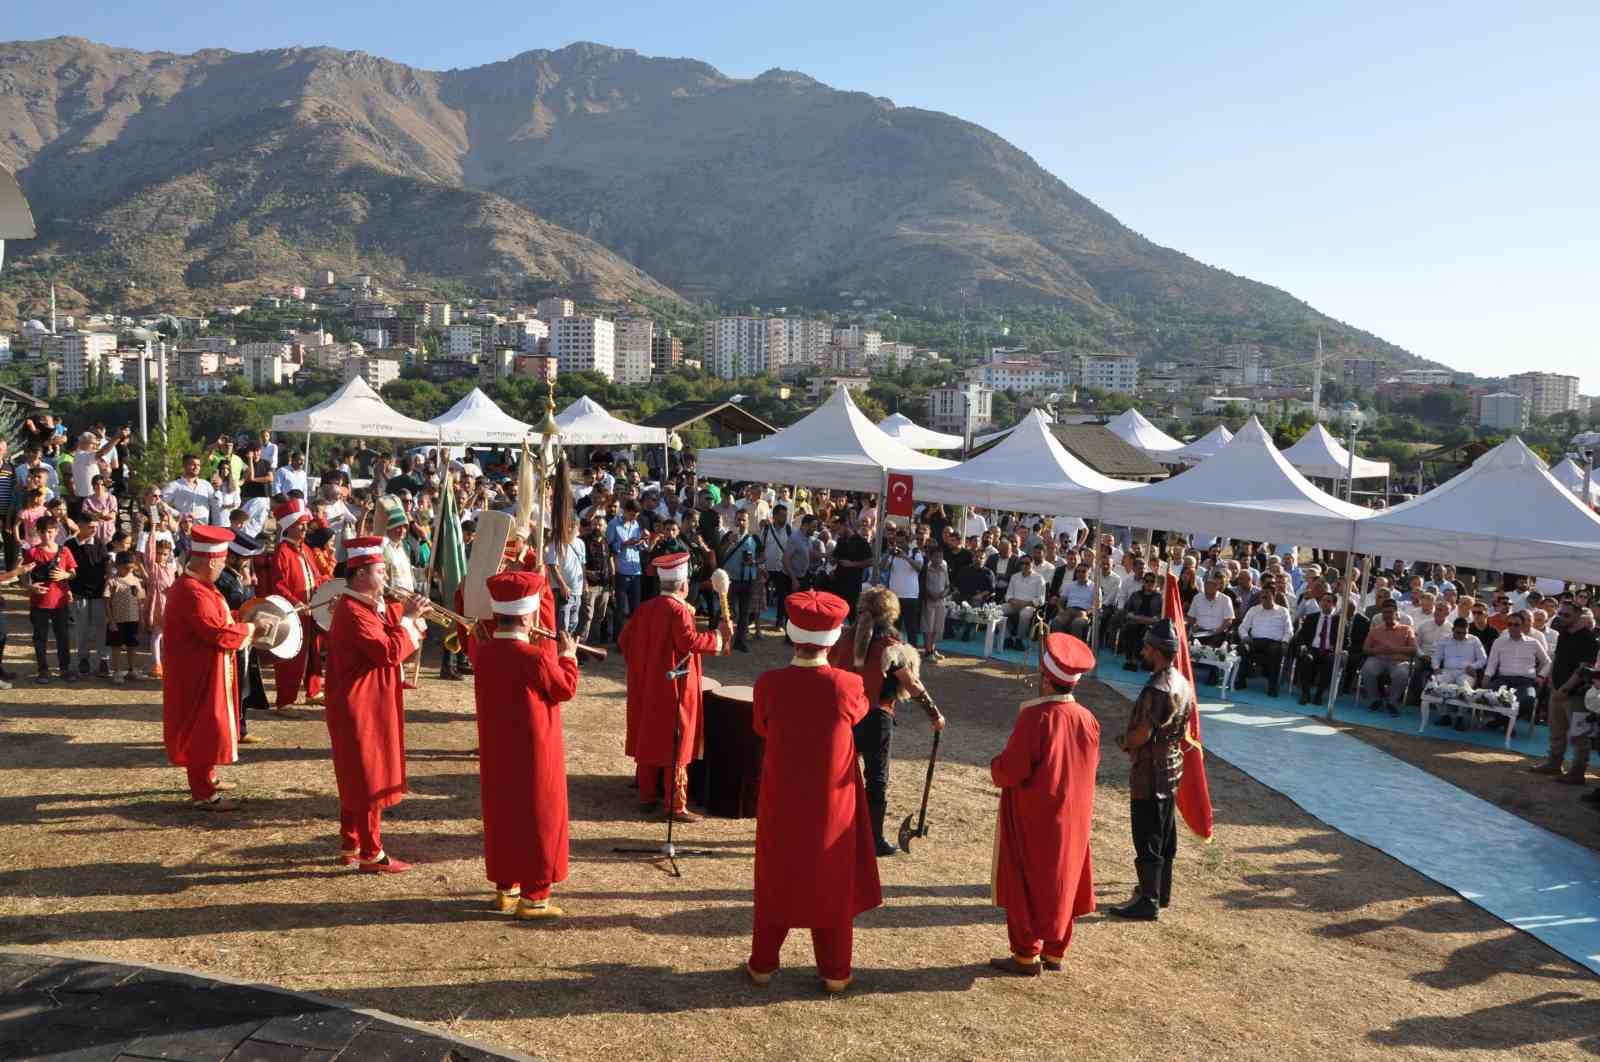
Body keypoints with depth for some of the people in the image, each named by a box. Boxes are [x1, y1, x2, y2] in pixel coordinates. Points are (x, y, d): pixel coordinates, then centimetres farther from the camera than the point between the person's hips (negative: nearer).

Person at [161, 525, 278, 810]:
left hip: (204, 671, 11)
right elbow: (219, 633, -27)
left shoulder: (195, 585, 8)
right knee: (206, 728, -2)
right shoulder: (193, 593, -26)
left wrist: (245, 629, 4)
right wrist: (251, 628, -14)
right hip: (199, 674, -11)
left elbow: (215, 622, 14)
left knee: (208, 726, 22)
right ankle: (202, 794, 7)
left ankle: (205, 778, 36)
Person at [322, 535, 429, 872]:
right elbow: (389, 652, -27)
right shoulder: (353, 612, -21)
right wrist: (406, 619, -17)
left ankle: (350, 845, 30)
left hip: (367, 705, 11)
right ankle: (371, 855, 7)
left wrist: (410, 615, 0)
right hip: (360, 708, -11)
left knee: (357, 777, 18)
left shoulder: (372, 606, 10)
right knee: (369, 779, -2)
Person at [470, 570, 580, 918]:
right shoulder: (537, 657, -23)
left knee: (501, 816, 18)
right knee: (539, 819, 6)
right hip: (534, 753, -6)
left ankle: (505, 887, 29)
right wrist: (568, 656, 4)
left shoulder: (482, 651, -4)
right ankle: (533, 897, 12)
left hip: (496, 752, 7)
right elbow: (566, 690, -9)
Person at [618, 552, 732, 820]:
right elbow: (689, 641, -27)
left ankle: (646, 796, 24)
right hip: (673, 689, -8)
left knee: (647, 738, 16)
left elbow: (625, 640, 12)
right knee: (675, 744, -1)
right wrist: (719, 635, -18)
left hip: (645, 687, 8)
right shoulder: (678, 610, -16)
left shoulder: (645, 608, 7)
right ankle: (676, 806, 2)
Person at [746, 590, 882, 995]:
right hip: (832, 804, 0)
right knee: (832, 885, 16)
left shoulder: (769, 684, -17)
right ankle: (835, 972, 26)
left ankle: (762, 964, 30)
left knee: (775, 881, 18)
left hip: (781, 803, 0)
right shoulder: (848, 685, -19)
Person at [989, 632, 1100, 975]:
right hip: (1072, 820, 6)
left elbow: (1010, 770, -22)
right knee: (1061, 883, 18)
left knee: (1026, 885, 8)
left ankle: (1027, 955, 15)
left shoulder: (1035, 717, -23)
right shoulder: (1088, 719, -4)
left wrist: (995, 766, -2)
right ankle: (1055, 952, 27)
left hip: (1032, 821, -6)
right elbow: (1090, 768, 8)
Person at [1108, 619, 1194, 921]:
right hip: (1172, 769, 10)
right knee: (1165, 834, 19)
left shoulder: (1156, 689, -25)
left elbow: (1141, 735, -24)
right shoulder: (1183, 683, 6)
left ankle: (1149, 901, 4)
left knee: (1147, 839, -2)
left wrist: (1124, 743, -5)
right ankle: (1161, 889, 32)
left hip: (1149, 773, -9)